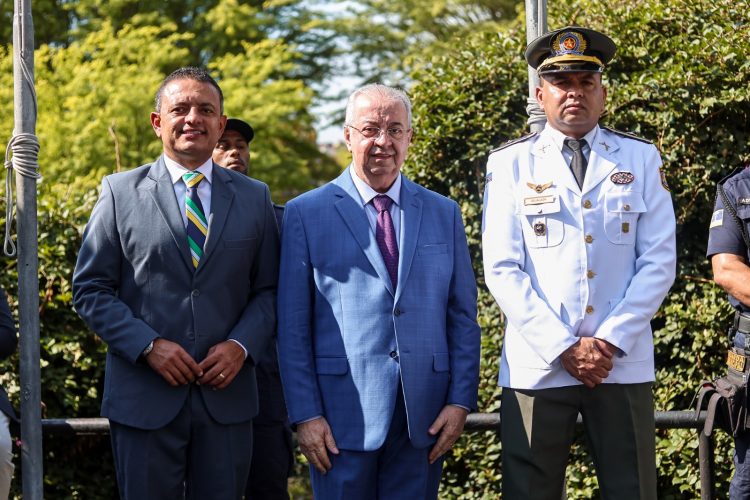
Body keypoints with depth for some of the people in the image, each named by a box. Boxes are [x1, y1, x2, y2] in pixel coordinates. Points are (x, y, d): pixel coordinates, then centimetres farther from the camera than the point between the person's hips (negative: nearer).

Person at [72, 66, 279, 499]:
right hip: (144, 398, -1)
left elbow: (269, 290, 9)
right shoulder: (121, 192, 3)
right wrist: (148, 346, -12)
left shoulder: (254, 198, 10)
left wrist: (241, 345, -9)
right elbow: (90, 289, 1)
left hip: (227, 396, 2)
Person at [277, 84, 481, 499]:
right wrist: (305, 414, -7)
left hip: (424, 415, 3)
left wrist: (460, 401, 1)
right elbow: (292, 327, -1)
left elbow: (463, 317, 11)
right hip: (343, 414, -2)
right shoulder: (306, 213, 2)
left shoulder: (444, 214, 11)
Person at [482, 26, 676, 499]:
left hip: (624, 364, 1)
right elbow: (502, 269, -2)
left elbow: (658, 262, 2)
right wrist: (562, 347, -10)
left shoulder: (641, 158, 7)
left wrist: (611, 342, -9)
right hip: (538, 365, -1)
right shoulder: (511, 164, 4)